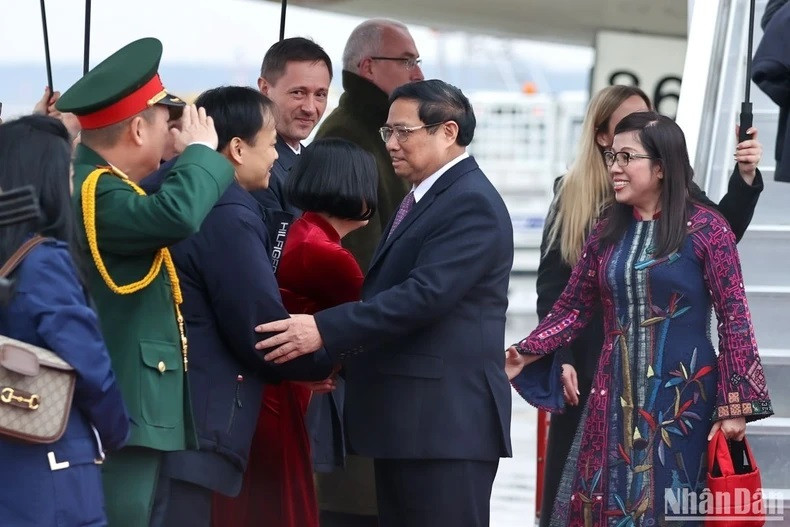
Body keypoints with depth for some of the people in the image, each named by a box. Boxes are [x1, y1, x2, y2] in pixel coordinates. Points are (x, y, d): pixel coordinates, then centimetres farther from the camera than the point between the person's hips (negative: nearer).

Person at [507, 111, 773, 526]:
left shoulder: (706, 229, -6)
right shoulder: (607, 232, 8)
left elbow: (734, 318, -7)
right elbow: (573, 307, 11)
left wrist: (735, 406, -11)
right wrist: (524, 355, -2)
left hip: (683, 400, -4)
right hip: (616, 398, 4)